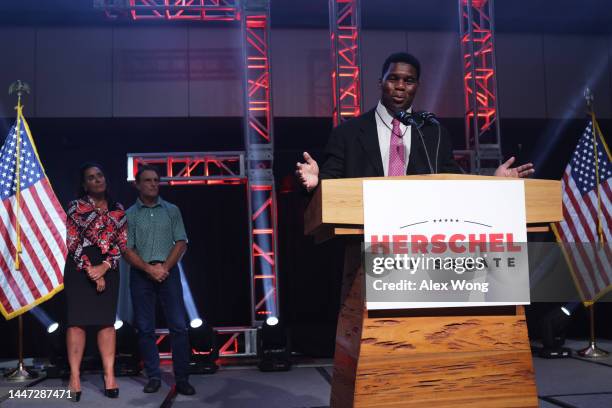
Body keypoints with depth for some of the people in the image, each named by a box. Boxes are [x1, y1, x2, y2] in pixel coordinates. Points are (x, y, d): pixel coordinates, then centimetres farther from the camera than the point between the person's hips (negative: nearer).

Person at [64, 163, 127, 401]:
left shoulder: (118, 210, 11)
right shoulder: (76, 207, 3)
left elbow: (122, 243, 5)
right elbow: (73, 242, -4)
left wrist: (105, 267, -10)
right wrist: (90, 269, -12)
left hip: (108, 269, 2)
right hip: (79, 267, -2)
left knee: (107, 321, 0)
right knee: (77, 320, -4)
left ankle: (109, 374, 1)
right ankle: (75, 376, -3)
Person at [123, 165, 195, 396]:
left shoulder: (172, 210, 8)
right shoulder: (129, 214, 6)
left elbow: (181, 243, 2)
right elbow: (127, 250, -1)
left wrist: (164, 268, -11)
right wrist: (149, 269, -13)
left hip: (168, 271, 0)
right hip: (141, 273, 0)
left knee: (178, 325, -5)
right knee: (145, 328, 3)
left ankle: (182, 379, 0)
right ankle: (154, 377, 12)